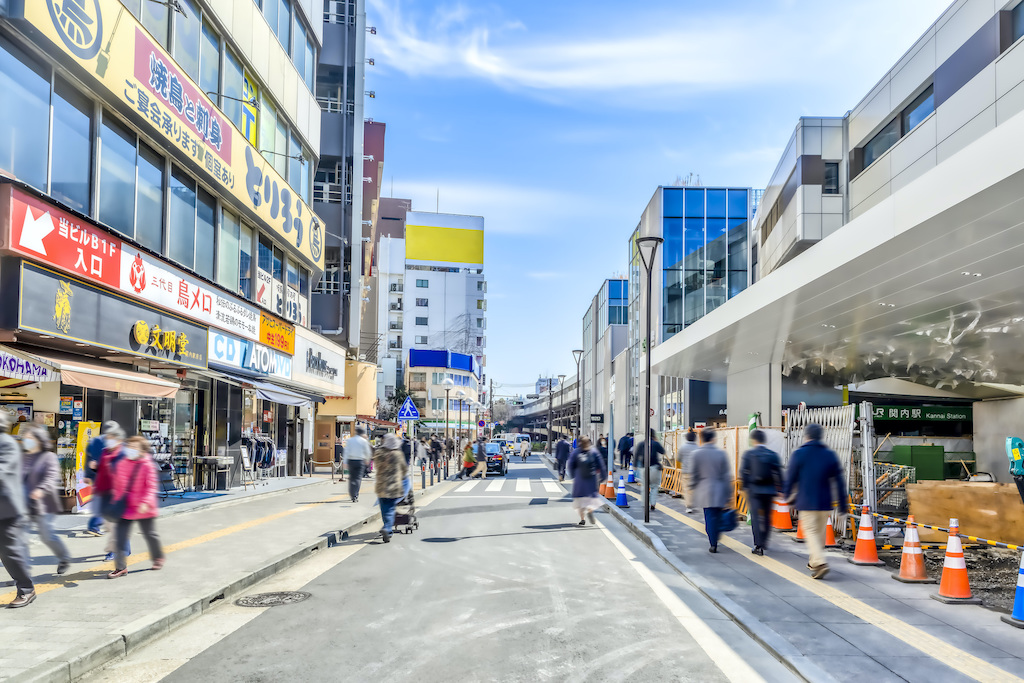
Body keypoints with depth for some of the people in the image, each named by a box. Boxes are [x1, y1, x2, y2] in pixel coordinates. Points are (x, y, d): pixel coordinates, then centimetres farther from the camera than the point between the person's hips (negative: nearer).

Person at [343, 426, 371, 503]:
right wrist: (367, 459, 22)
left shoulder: (350, 440, 4)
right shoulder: (364, 441, -2)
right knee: (358, 478, 0)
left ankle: (351, 495, 17)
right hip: (360, 461, -2)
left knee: (351, 478, 13)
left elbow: (346, 451, 0)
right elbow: (367, 452, 3)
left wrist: (345, 462, 1)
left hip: (351, 460, 2)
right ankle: (355, 496, -9)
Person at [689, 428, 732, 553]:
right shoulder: (721, 453, -3)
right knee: (717, 517, 13)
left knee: (709, 518, 3)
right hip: (719, 491, 1)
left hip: (704, 492, -1)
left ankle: (713, 544, 3)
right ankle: (715, 542, 19)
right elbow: (726, 475, 0)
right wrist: (729, 494, 5)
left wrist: (692, 487, 14)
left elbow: (693, 474, -2)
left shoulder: (696, 454, -6)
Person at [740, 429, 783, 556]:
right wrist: (779, 490, 7)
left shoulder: (748, 454, -4)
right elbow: (778, 474, 2)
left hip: (754, 490, -3)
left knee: (756, 517, -1)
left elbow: (743, 473, -4)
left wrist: (744, 488, 4)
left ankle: (758, 545, -5)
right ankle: (764, 542, 25)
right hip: (769, 490, 3)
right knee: (767, 517, 15)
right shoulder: (773, 455, 3)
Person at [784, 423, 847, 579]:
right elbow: (839, 482, 2)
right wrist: (842, 506, 6)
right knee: (821, 532, 17)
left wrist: (787, 495, 19)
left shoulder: (799, 454, -5)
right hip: (825, 503, 4)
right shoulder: (830, 455, 3)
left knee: (811, 532, 0)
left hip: (806, 502, -4)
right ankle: (813, 561, 30)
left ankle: (820, 562, -18)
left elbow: (790, 478, 0)